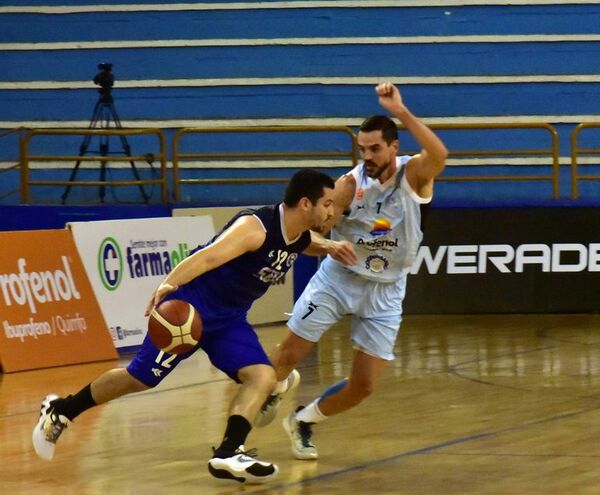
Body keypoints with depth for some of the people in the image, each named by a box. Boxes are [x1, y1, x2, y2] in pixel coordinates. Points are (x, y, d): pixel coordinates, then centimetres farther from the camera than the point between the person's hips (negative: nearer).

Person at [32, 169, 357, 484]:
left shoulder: (301, 237, 1)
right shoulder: (256, 227, -26)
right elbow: (208, 256, -39)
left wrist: (328, 248, 6)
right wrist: (169, 283, -55)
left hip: (230, 318, 8)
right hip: (193, 306, -8)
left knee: (263, 377, -12)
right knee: (140, 378, 0)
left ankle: (227, 454, -20)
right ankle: (59, 411, 18)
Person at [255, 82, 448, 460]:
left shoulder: (414, 174, -16)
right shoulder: (350, 185, -15)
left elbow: (440, 155, -39)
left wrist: (402, 112, -46)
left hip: (385, 290, 1)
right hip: (339, 277, 0)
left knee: (364, 386, -1)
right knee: (288, 356, 3)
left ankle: (304, 421, 25)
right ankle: (279, 385, 41)